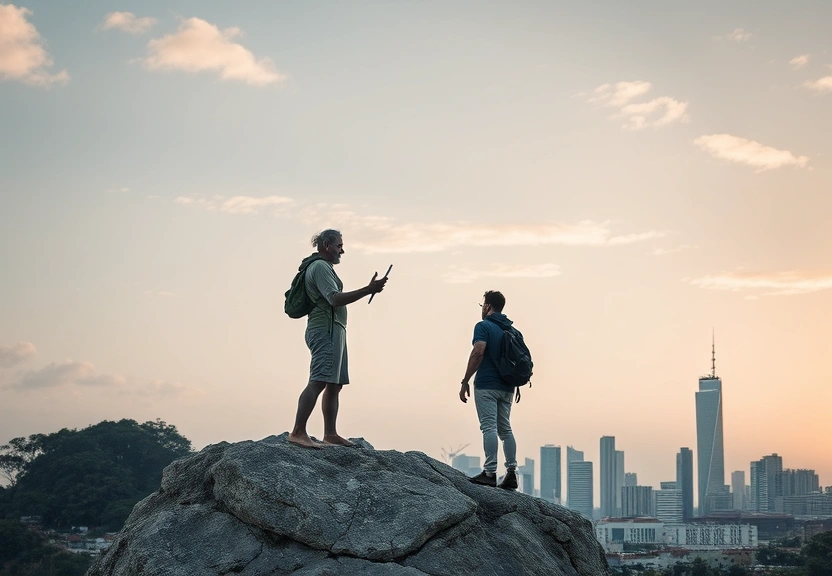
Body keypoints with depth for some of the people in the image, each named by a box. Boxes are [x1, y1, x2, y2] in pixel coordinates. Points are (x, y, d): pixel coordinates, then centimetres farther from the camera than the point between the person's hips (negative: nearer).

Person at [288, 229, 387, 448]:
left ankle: (330, 434, 12)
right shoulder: (320, 267, -9)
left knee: (335, 385, 10)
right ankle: (298, 433, -26)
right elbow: (335, 299, -21)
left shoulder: (323, 267, 25)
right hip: (326, 329, -11)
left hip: (333, 331, 11)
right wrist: (369, 290, -24)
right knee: (318, 382, -19)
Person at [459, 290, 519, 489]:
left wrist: (465, 381, -16)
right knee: (505, 428, 9)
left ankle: (490, 472, -14)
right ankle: (511, 473, 5)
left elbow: (478, 352, -19)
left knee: (489, 427, -10)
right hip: (506, 387, 7)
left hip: (486, 386, -7)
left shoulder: (483, 326, -6)